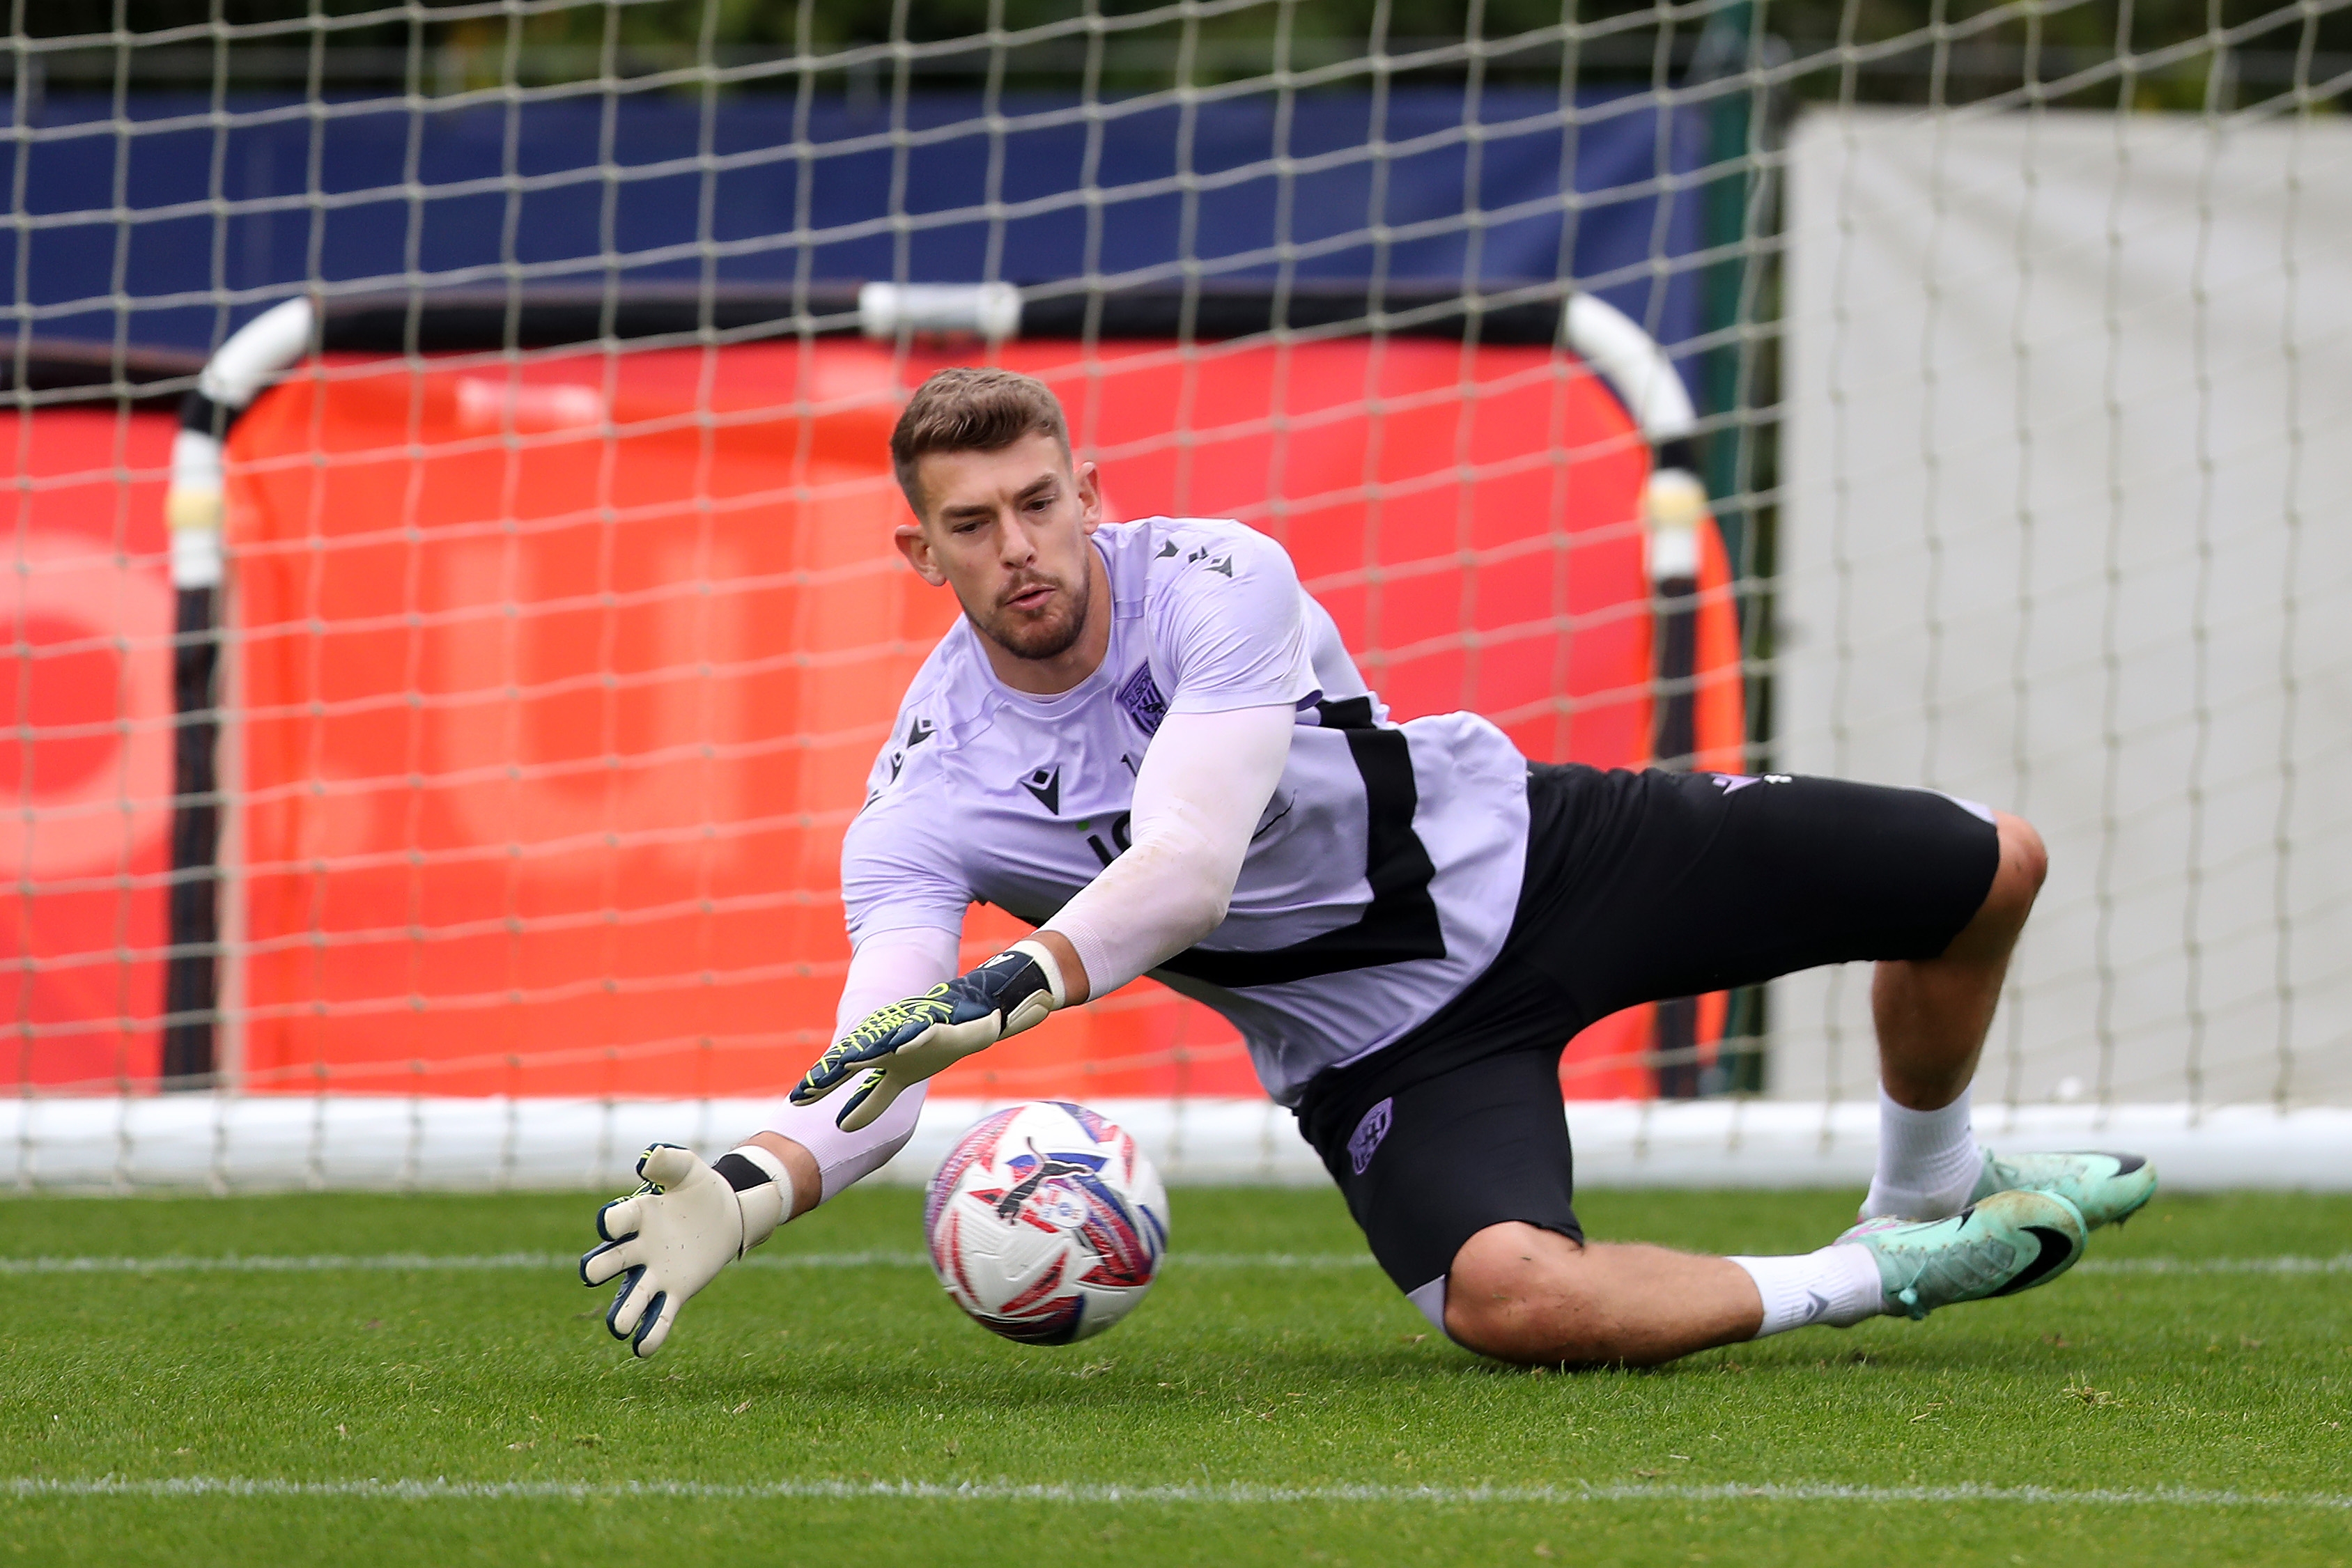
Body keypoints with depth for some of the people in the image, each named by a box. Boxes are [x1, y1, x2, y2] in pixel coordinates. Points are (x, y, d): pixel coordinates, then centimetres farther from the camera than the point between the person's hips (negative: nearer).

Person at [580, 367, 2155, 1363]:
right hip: (1380, 1043, -1)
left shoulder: (1219, 580, -24)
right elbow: (872, 1072, -28)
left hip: (1523, 850, 1)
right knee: (1510, 1300, -35)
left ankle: (1930, 1191, 31)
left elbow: (1187, 871, -36)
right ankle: (1862, 1285, -8)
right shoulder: (930, 801, -19)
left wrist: (1001, 993, -52)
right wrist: (748, 1191, -50)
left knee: (1988, 874, 0)